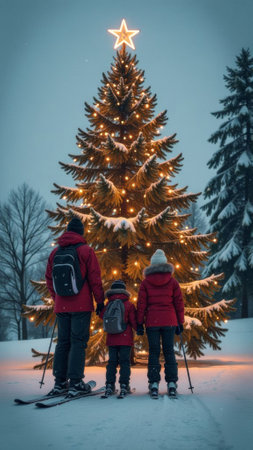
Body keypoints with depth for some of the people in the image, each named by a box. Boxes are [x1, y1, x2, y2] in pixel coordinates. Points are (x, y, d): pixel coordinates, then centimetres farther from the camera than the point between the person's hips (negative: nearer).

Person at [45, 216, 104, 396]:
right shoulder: (86, 251, -4)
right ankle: (76, 382, -6)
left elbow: (49, 279, 15)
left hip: (61, 306, 4)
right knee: (78, 341, -3)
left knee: (63, 341, 10)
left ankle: (60, 382, 10)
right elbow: (95, 279, -5)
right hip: (81, 305, -4)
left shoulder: (55, 252, 10)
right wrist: (100, 300, 1)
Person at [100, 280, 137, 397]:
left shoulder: (108, 305, 0)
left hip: (111, 339, 2)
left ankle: (110, 385, 2)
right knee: (125, 362, 2)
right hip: (125, 339, -2)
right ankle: (124, 385, -4)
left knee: (112, 362, 8)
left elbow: (102, 316, 3)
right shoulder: (129, 305, -5)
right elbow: (133, 321, -7)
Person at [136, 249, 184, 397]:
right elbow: (179, 303, 6)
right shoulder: (172, 281, 6)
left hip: (152, 322, 0)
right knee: (169, 351, 5)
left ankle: (154, 383, -2)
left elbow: (141, 304, 2)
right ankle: (172, 383, 1)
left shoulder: (146, 282, 4)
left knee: (153, 352, 3)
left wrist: (139, 323, 4)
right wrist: (180, 322, 11)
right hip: (169, 321, 1)